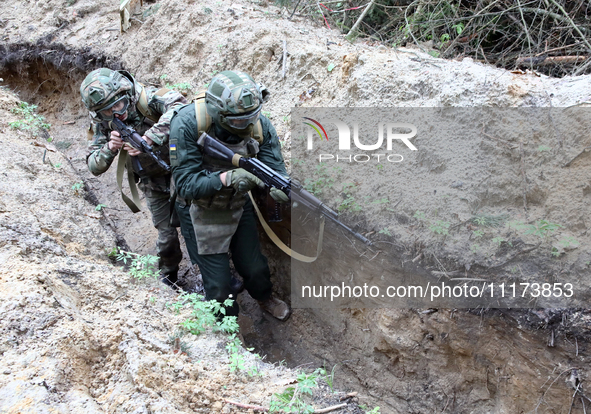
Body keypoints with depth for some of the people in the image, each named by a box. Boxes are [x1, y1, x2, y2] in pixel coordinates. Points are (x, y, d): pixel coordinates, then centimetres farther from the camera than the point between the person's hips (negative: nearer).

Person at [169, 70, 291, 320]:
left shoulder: (258, 124, -20)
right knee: (219, 289, 4)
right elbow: (185, 184, -28)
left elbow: (275, 169, -17)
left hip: (241, 206, 3)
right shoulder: (187, 124, -30)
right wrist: (227, 178, -43)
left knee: (255, 269, 18)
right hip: (207, 214, -3)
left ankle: (265, 298, 53)